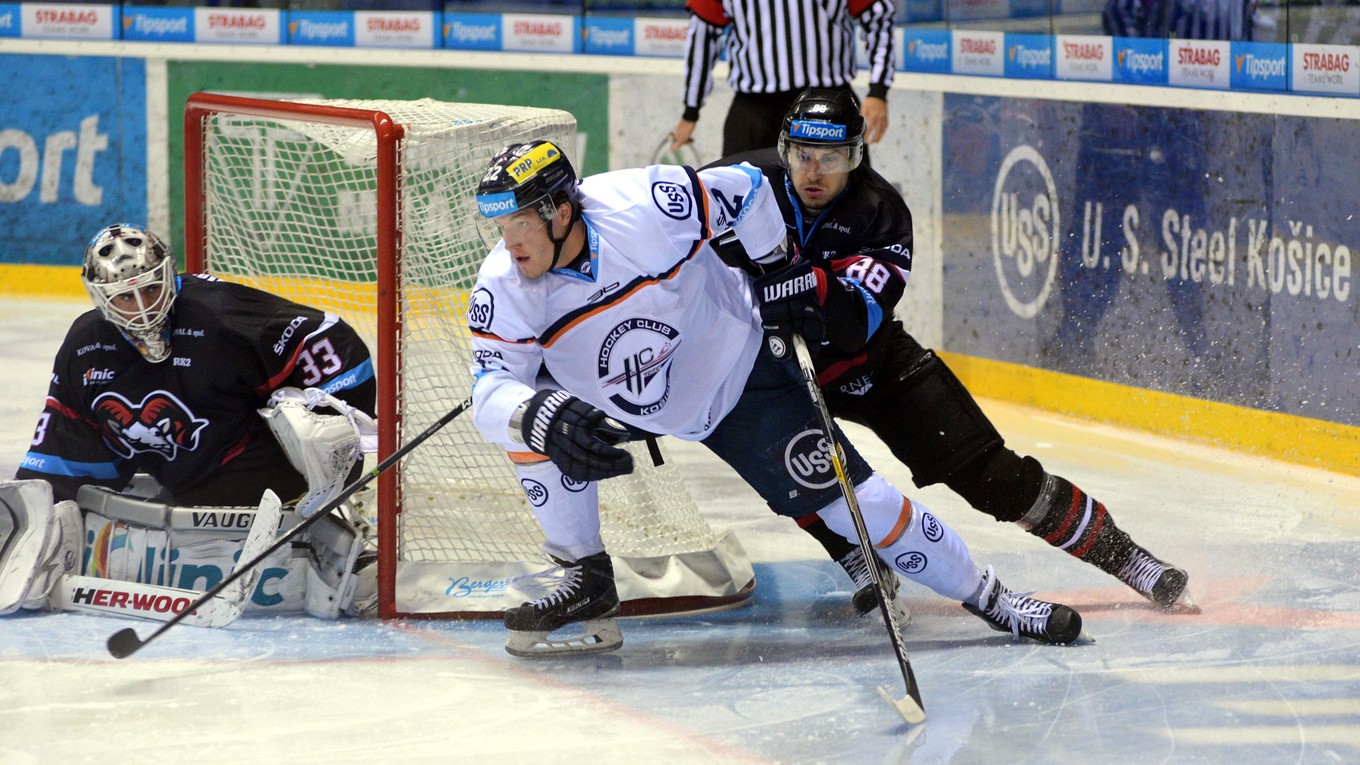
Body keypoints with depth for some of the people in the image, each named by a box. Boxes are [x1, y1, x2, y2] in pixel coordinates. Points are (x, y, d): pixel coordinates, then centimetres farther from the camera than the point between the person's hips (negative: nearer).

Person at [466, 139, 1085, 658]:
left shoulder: (645, 208, -32)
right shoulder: (504, 287, -23)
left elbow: (745, 191, -15)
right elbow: (491, 395, -27)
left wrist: (775, 274, -4)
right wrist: (544, 416, -49)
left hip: (736, 375, -3)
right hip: (608, 398, 3)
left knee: (846, 499, -8)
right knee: (532, 418, -21)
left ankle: (982, 593, 9)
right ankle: (587, 581, -6)